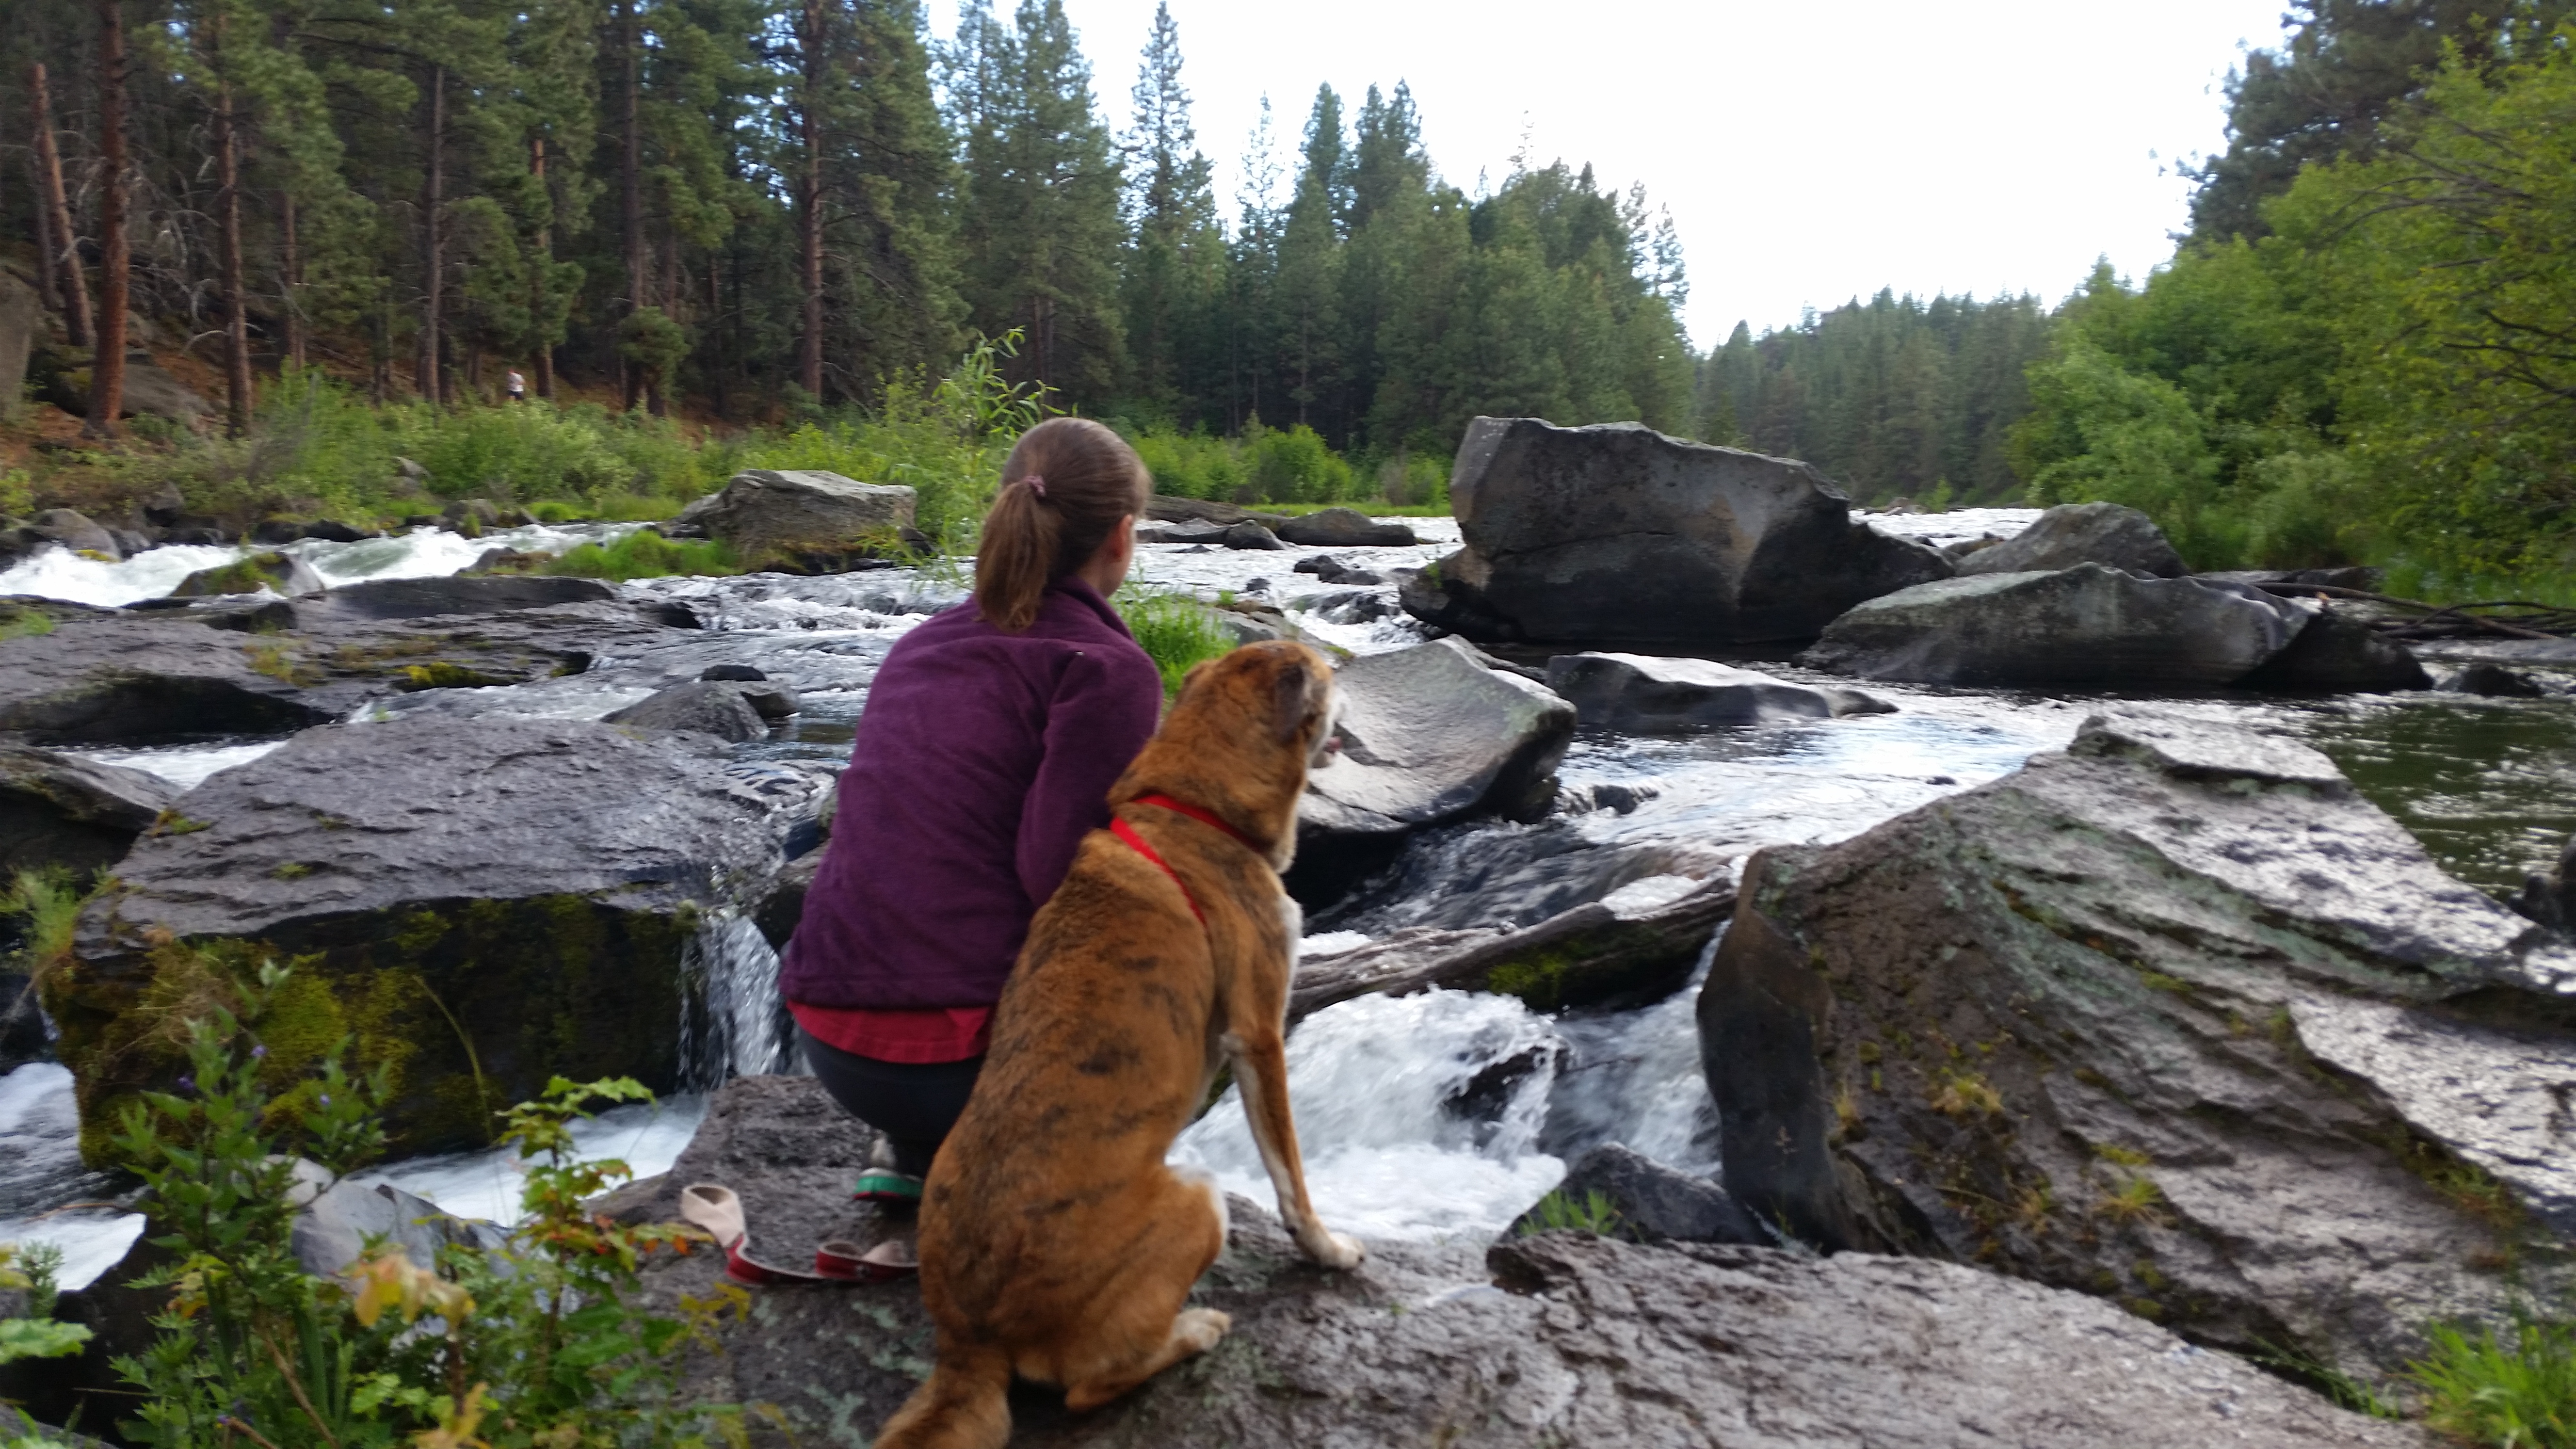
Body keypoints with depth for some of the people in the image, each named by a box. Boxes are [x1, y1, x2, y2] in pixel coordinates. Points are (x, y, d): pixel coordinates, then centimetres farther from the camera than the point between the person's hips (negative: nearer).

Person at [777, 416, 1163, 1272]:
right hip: (952, 1058, -7)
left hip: (827, 1035, 7)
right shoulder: (1108, 669, -10)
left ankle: (918, 1157, 19)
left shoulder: (927, 644, 12)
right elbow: (1057, 877, -19)